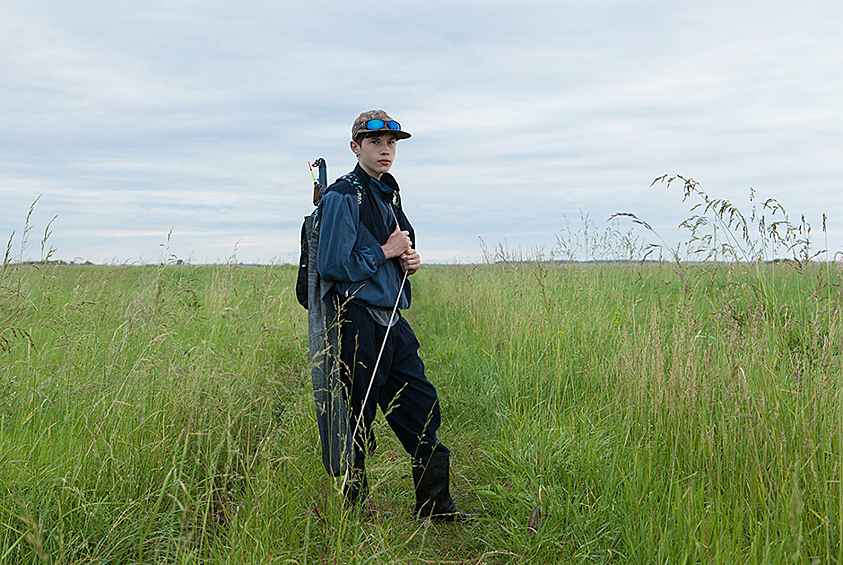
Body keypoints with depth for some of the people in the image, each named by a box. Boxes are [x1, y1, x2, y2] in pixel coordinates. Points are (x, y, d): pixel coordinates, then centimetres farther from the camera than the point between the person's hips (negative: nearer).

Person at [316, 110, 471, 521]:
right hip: (360, 323, -9)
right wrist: (385, 252, -12)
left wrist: (409, 261, 6)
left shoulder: (388, 193, 17)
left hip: (392, 321, 9)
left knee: (421, 409, 11)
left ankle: (435, 504, 23)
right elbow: (333, 266, -18)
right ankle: (349, 507, 18)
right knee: (359, 419, 1)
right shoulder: (342, 197, -11)